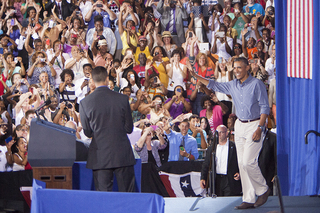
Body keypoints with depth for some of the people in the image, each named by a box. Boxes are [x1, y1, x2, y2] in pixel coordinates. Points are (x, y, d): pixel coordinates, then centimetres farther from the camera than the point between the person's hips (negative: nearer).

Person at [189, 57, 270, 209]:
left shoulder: (257, 84, -8)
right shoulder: (233, 85, 10)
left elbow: (265, 108, -10)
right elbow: (214, 85, 22)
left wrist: (260, 128, -18)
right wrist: (196, 76, 15)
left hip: (254, 124, -7)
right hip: (240, 125, 7)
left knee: (247, 162, -15)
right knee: (242, 163, 2)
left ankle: (263, 190, 7)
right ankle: (249, 199, 5)